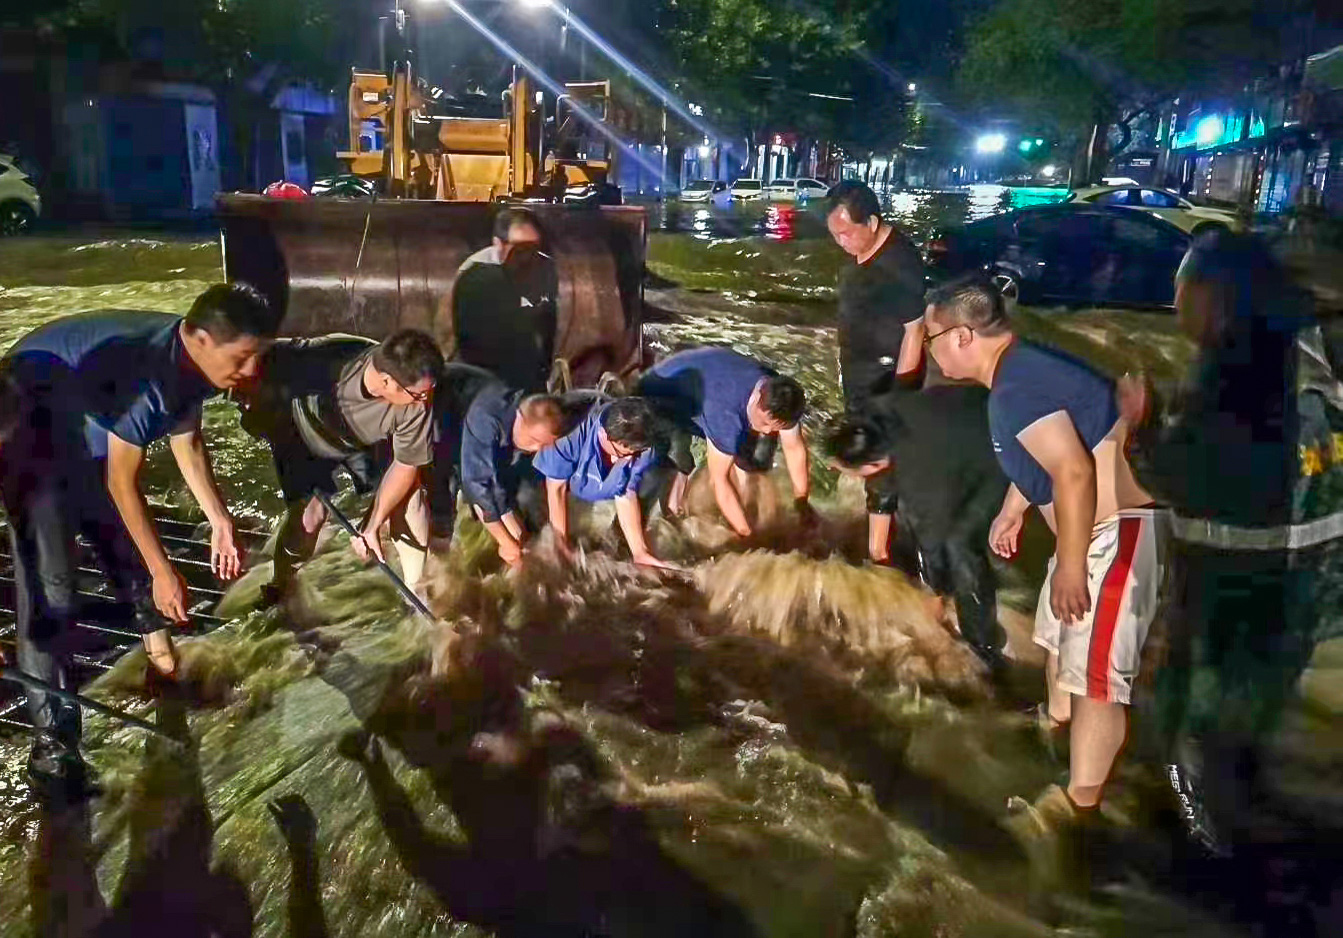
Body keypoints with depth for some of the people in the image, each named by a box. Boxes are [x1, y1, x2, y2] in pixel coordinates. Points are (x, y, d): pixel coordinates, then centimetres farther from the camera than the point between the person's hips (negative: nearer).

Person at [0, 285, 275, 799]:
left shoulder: (194, 359, -13)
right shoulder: (145, 370, -39)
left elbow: (185, 436, 3)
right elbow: (122, 483, -28)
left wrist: (219, 520, 3)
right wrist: (163, 573, -22)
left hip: (89, 430, 8)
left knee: (127, 543, 14)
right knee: (49, 586, -13)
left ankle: (156, 639, 37)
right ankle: (52, 739, -9)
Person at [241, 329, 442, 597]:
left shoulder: (417, 403, -34)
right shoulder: (324, 359, -43)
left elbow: (406, 464, -21)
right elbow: (263, 356, -23)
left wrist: (373, 527, -21)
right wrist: (255, 404, -11)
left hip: (367, 442, 3)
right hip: (305, 436, -2)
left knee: (408, 492, -7)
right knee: (309, 511, -13)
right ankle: (280, 586, 17)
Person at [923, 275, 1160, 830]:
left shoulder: (1014, 389, -25)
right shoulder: (1021, 367, 9)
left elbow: (1074, 473, -32)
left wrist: (1070, 566, -26)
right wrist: (1013, 511, 32)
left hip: (1121, 530, -12)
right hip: (1096, 523, 12)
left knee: (1095, 670, -4)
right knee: (1060, 635, 28)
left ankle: (1079, 804, 8)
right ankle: (1058, 725, 52)